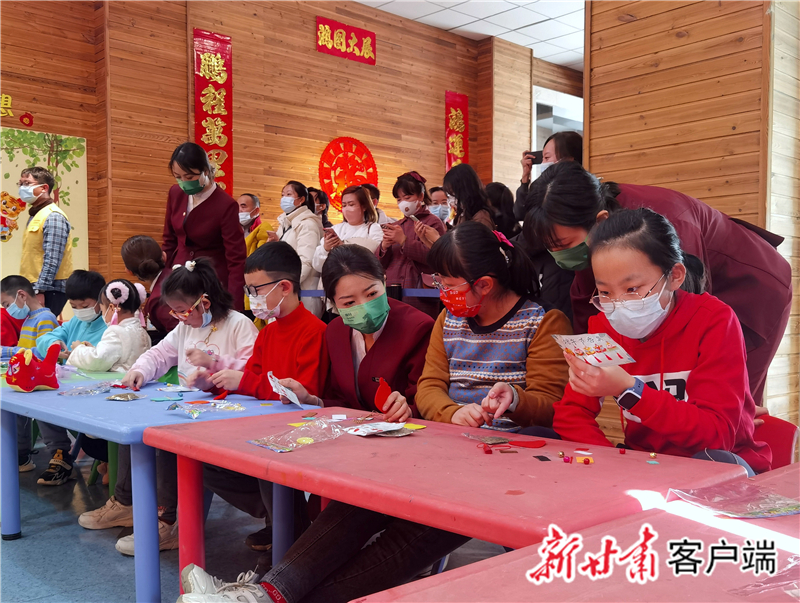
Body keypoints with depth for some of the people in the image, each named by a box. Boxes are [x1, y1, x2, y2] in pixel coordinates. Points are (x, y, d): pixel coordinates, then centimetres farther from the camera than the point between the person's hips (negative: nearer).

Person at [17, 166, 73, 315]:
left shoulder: (53, 216, -12)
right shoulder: (35, 215, 17)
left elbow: (52, 260, -21)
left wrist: (39, 290, -24)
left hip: (49, 291, -9)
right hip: (34, 288, 9)